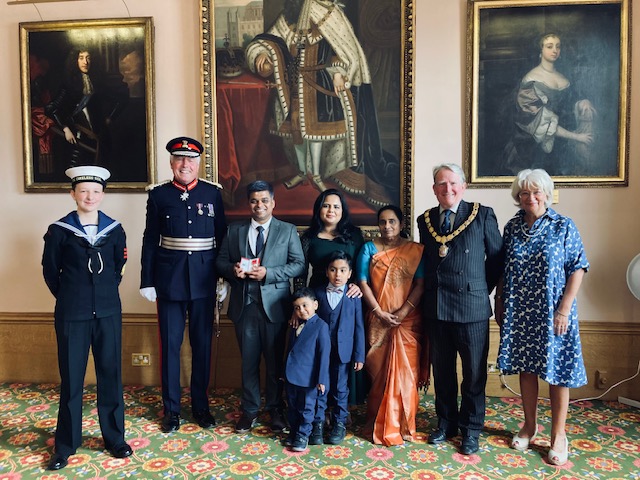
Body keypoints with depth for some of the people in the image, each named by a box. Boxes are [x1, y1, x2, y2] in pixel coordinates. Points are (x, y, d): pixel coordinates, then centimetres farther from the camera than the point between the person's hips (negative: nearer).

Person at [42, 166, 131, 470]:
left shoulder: (114, 229, 2)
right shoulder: (59, 230, -3)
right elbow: (50, 271, 6)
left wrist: (106, 292, 12)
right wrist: (68, 297, 10)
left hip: (108, 311, 2)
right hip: (72, 314, -1)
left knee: (110, 375, 9)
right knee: (71, 379, 7)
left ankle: (114, 438, 24)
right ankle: (66, 445, 23)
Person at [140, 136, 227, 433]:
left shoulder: (213, 193, 3)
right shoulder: (158, 194, 2)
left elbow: (222, 237, 4)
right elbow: (150, 240, 3)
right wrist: (147, 281, 0)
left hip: (204, 280, 1)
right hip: (169, 280, 0)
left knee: (202, 344, 10)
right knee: (170, 345, 7)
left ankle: (200, 405, 25)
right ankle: (171, 408, 23)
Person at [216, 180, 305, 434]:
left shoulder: (288, 231, 1)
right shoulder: (235, 230, 8)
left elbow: (298, 264, -5)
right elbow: (221, 261, 9)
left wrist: (267, 273, -17)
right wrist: (233, 269, -14)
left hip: (274, 305, -2)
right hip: (244, 305, 2)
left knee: (275, 361, 10)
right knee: (248, 361, 12)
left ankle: (275, 409, 28)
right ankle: (249, 410, 28)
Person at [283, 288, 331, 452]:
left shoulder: (321, 326, -12)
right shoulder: (295, 326, 9)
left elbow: (324, 353, -14)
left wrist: (321, 379, -16)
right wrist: (285, 372, 21)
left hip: (308, 377, -6)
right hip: (292, 375, 6)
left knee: (306, 408, 8)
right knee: (292, 406, 18)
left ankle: (303, 435, 23)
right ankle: (293, 431, 34)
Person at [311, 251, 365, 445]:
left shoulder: (354, 296, -4)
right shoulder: (318, 293, -1)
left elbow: (359, 327, -2)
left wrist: (359, 356, -3)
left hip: (343, 352, -1)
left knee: (340, 389, 12)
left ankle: (339, 423, 28)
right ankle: (317, 423, 23)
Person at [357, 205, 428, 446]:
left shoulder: (415, 250, 3)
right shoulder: (369, 248, 6)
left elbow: (420, 284, -3)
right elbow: (363, 283, 0)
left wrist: (404, 310, -15)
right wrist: (380, 312, -9)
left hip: (408, 321, 0)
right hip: (378, 320, 1)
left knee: (405, 373, 2)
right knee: (379, 372, 6)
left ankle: (402, 425, 17)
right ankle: (378, 424, 21)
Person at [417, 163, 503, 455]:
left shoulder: (482, 215, -4)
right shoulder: (425, 220, 7)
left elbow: (497, 256, 2)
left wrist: (483, 289, 4)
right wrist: (430, 292, 5)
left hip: (472, 308, -3)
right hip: (436, 308, 4)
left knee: (474, 373, 9)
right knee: (442, 371, 15)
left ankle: (471, 429, 27)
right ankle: (446, 423, 34)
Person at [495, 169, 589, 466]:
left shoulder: (563, 226, -5)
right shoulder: (512, 227, 4)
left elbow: (577, 269, -7)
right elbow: (503, 270, 10)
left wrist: (564, 310, -13)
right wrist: (499, 303, 7)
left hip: (552, 312, -3)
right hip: (519, 311, 3)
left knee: (556, 371, 6)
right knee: (526, 367, 12)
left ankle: (558, 434, 22)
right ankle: (529, 426, 29)